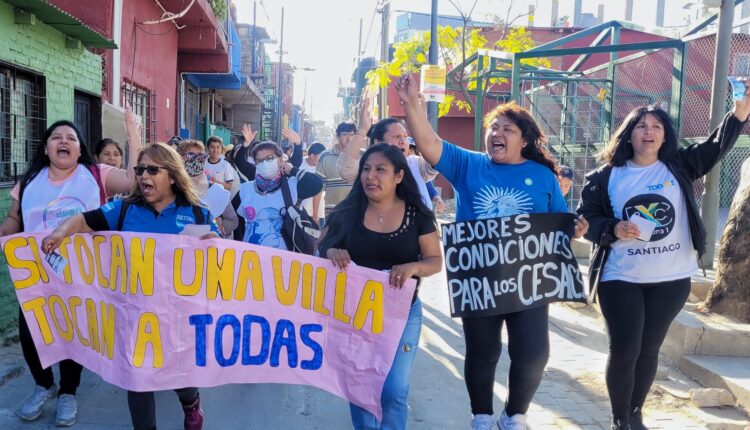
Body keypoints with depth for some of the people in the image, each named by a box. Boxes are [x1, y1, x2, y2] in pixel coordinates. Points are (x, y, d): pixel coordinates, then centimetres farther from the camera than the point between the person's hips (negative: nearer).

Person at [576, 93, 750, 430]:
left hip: (671, 279, 2)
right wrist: (613, 229, -20)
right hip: (620, 279, -2)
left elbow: (717, 147, -5)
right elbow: (585, 218, -1)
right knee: (623, 351, -1)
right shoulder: (607, 175, -2)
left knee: (649, 350, 14)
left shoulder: (679, 166, 4)